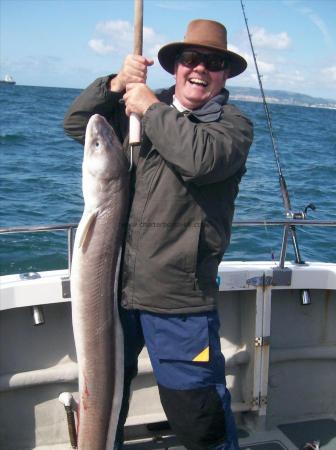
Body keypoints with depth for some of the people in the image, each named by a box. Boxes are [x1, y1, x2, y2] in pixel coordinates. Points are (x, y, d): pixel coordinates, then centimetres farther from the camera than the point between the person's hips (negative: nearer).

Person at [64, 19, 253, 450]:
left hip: (179, 300, -4)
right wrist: (117, 83, -6)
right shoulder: (136, 109, 10)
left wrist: (152, 109, -14)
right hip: (116, 286, 5)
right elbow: (75, 123, 8)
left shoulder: (232, 123, -4)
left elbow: (203, 158, -25)